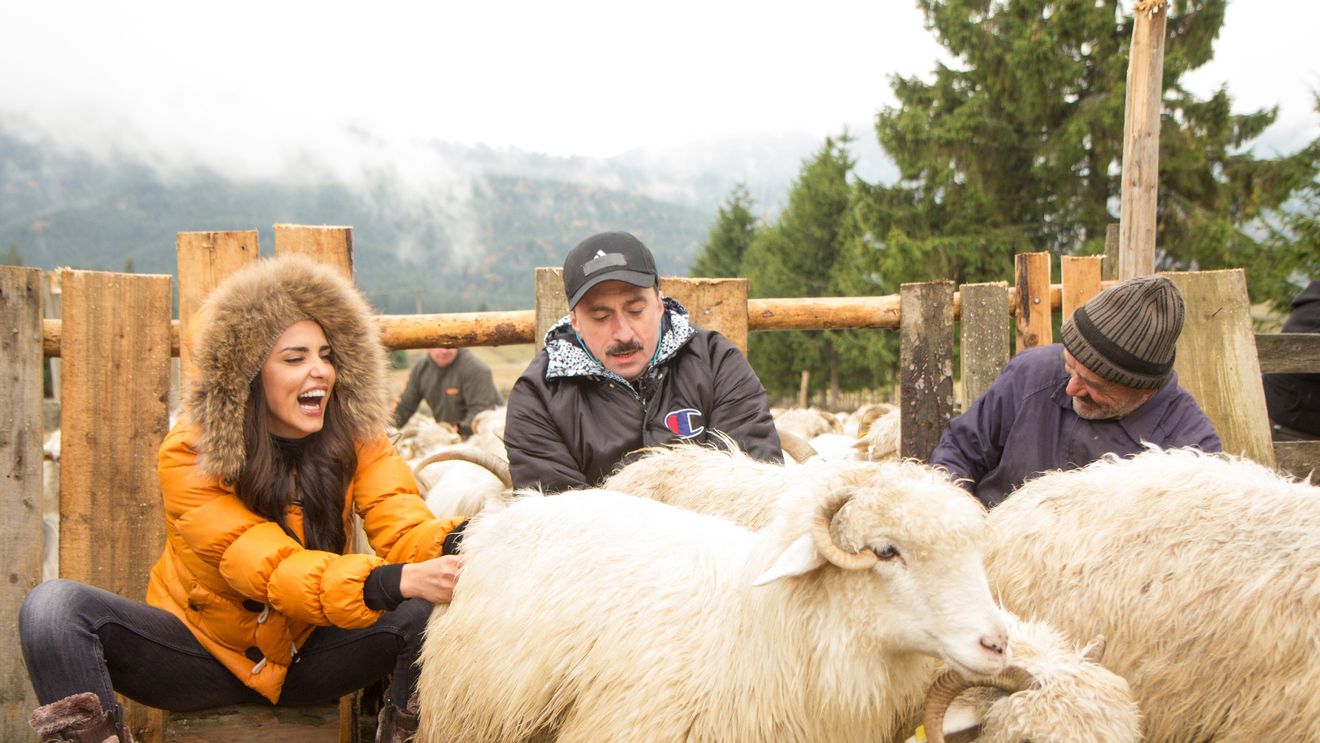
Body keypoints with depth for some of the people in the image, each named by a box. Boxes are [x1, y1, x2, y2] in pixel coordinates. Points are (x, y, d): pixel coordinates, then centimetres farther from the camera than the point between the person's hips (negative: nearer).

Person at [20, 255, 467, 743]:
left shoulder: (356, 439, -10)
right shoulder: (188, 456, -22)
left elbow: (405, 527, -24)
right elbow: (275, 572, -34)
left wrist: (459, 548, -50)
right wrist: (399, 580, -51)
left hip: (308, 657, 2)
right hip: (205, 652, -2)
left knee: (433, 612, -26)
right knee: (55, 606, -27)